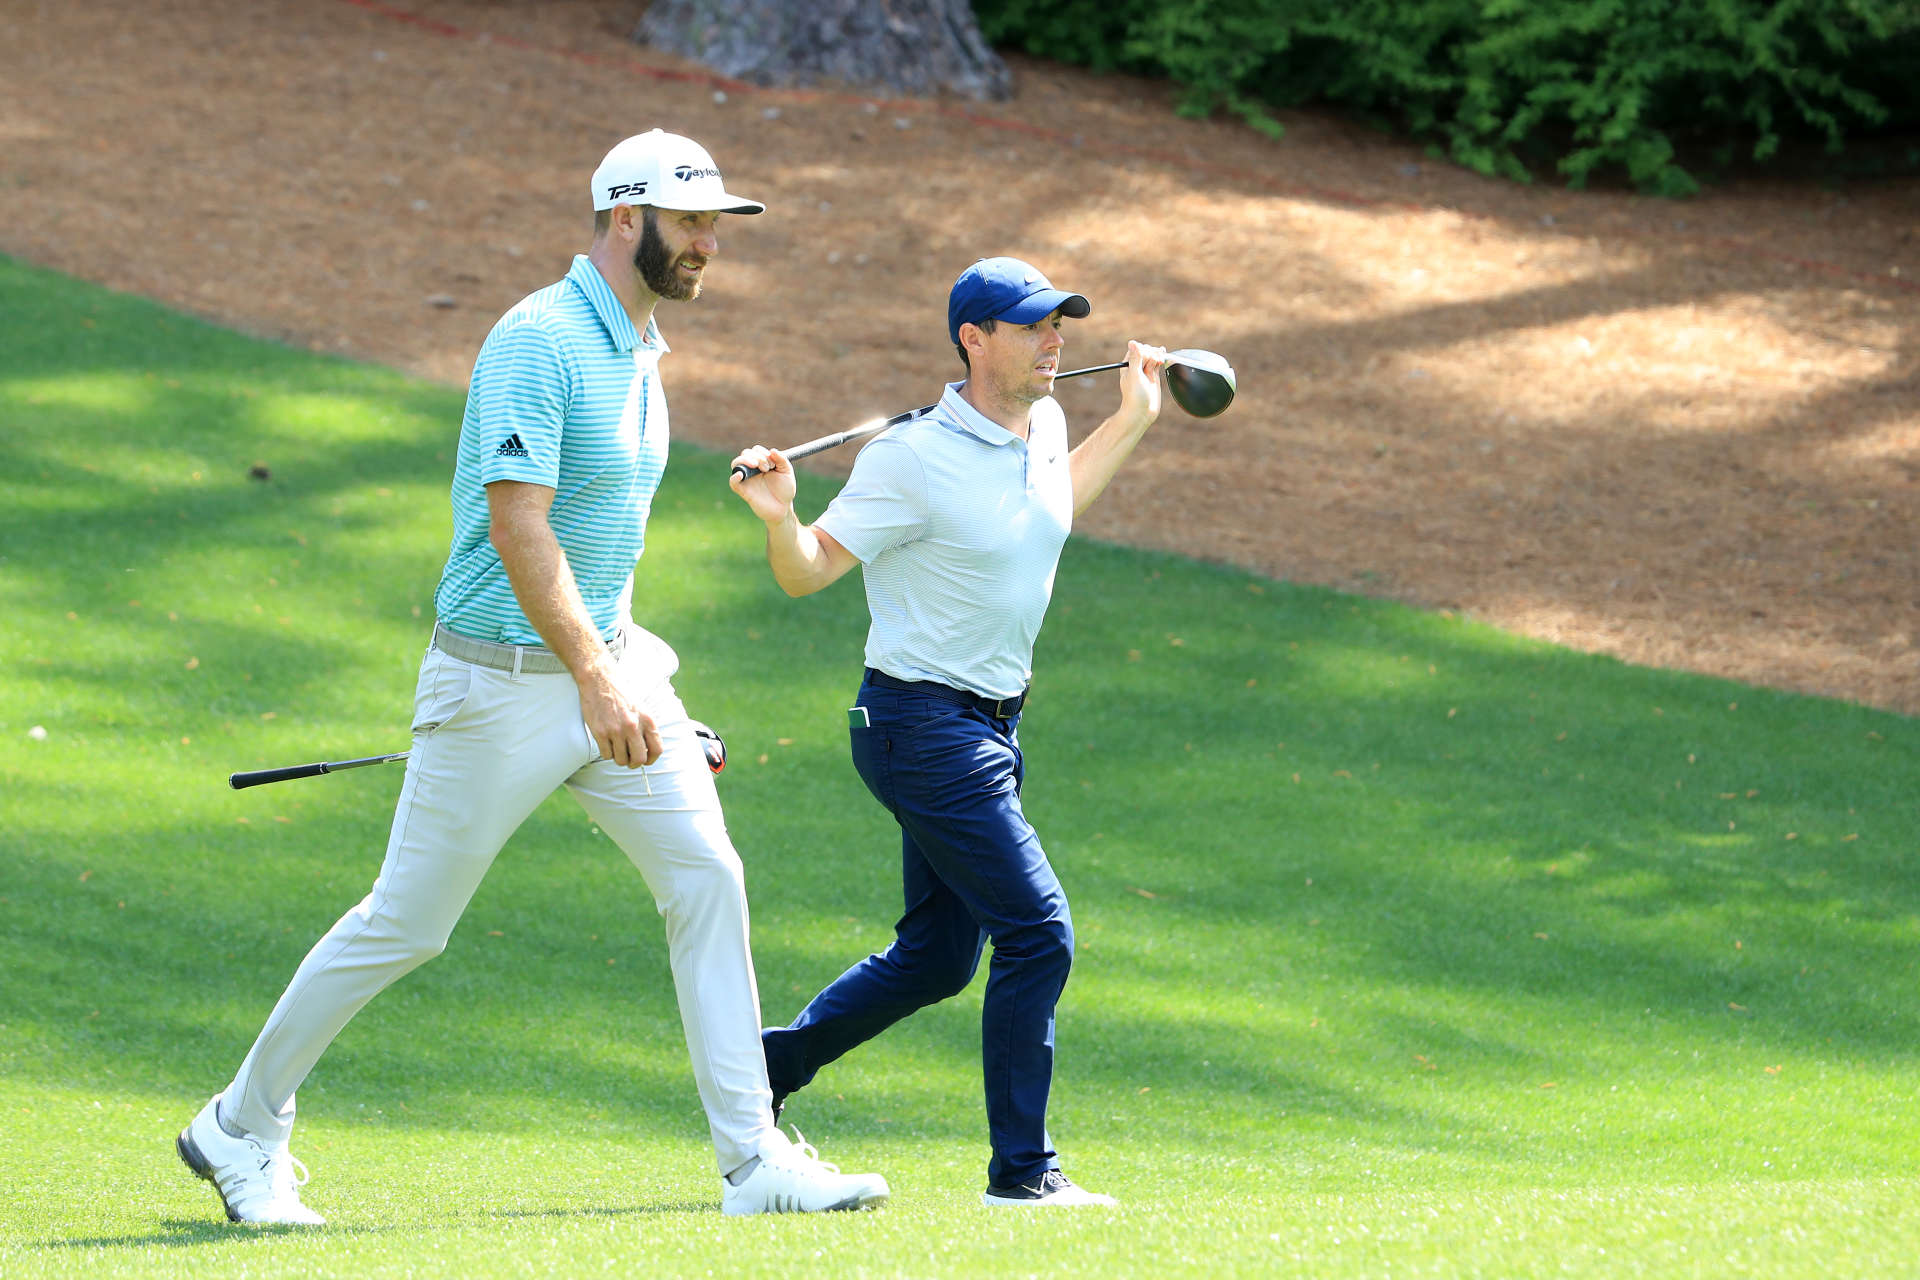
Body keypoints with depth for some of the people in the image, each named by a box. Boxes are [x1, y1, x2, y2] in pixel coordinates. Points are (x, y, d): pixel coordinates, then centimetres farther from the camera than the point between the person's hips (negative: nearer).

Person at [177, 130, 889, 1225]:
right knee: (406, 926, 1)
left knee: (707, 877, -5)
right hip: (506, 681, -8)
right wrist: (595, 679, -30)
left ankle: (754, 1159, -3)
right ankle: (243, 1129, 17)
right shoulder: (539, 341, -18)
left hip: (611, 663, 8)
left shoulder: (640, 352, 11)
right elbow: (517, 525, -25)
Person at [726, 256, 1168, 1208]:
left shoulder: (1044, 426, 6)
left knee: (938, 956, 13)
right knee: (1038, 933, -12)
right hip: (922, 726, -9)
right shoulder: (914, 458, -18)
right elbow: (808, 570, -13)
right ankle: (1021, 1168, -5)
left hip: (989, 728, 9)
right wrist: (778, 516, -34)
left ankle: (765, 1070, 27)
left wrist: (1131, 423, 27)